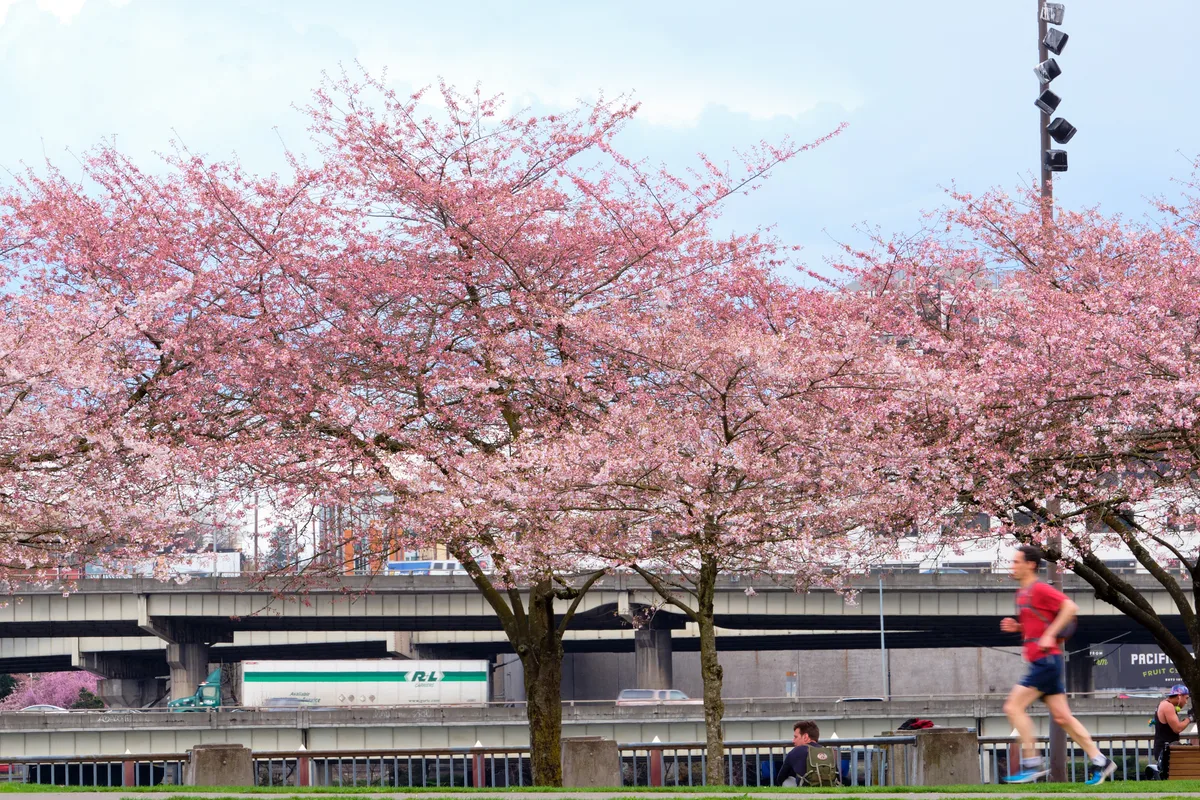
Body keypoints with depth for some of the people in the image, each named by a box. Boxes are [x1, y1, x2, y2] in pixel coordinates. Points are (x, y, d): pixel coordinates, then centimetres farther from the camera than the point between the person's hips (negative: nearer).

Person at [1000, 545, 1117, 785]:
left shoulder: (1040, 589, -10)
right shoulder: (1023, 593, 19)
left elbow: (1070, 608, -19)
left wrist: (1049, 635, -21)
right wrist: (1015, 626, 11)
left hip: (1046, 661, -10)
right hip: (1041, 663, 10)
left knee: (1014, 707, -12)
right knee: (1062, 716, 8)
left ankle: (1032, 763, -10)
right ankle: (1100, 762, 10)